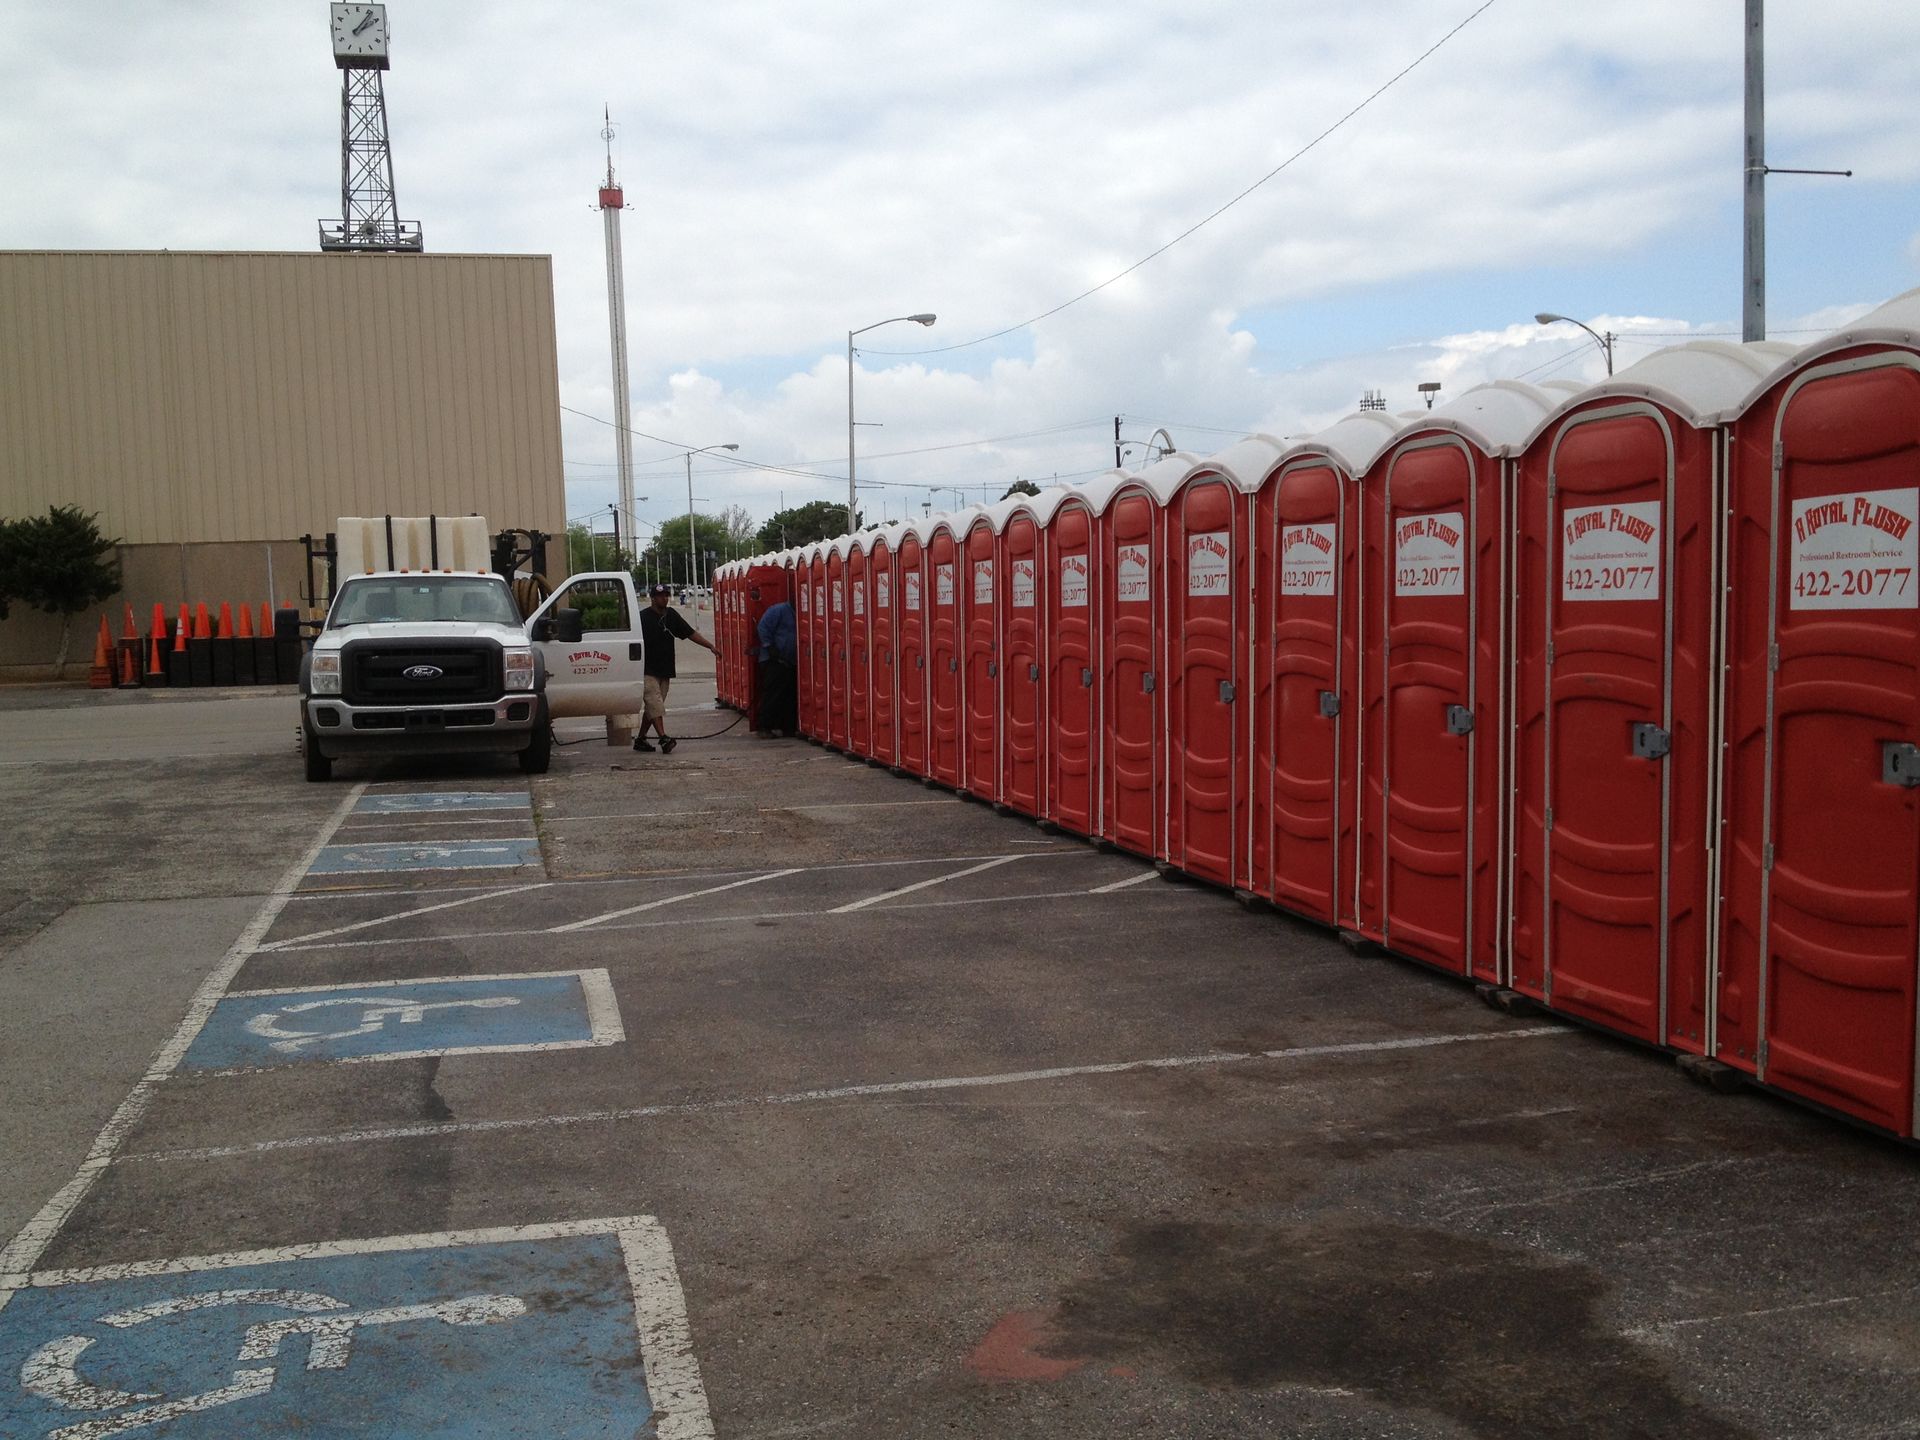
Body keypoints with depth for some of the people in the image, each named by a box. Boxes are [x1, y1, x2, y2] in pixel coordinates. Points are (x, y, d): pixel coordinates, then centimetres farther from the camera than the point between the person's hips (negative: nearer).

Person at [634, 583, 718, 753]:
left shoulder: (671, 615, 12)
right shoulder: (643, 617, -7)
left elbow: (690, 633, 15)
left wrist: (711, 646, 8)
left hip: (665, 670, 6)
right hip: (647, 670, -6)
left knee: (652, 707, 9)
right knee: (655, 705, -14)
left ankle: (640, 739, 17)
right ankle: (663, 738, -22)